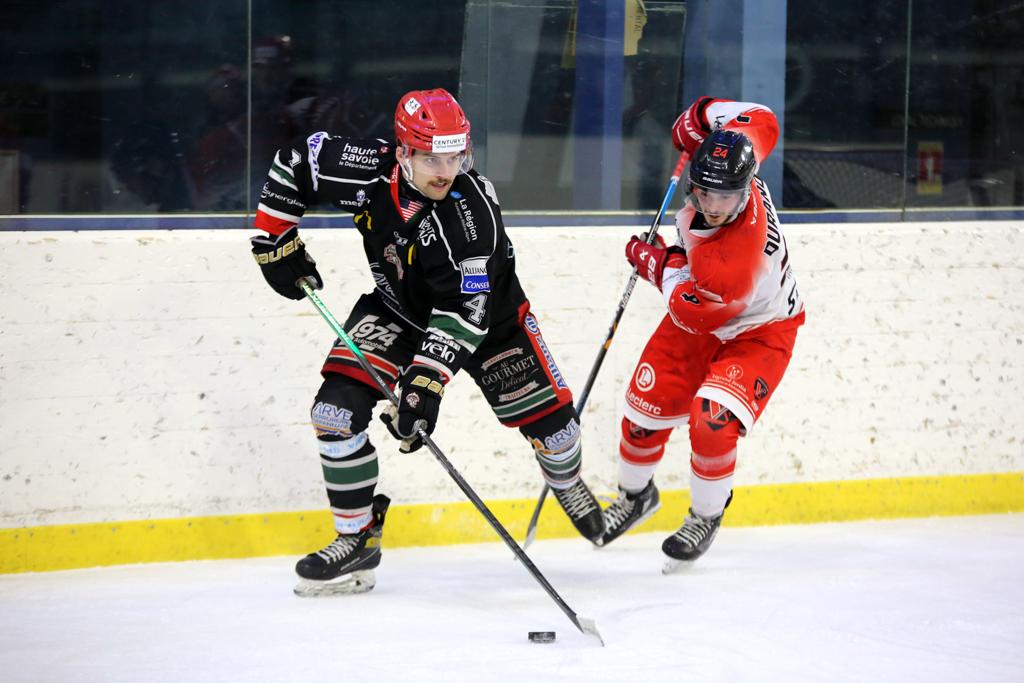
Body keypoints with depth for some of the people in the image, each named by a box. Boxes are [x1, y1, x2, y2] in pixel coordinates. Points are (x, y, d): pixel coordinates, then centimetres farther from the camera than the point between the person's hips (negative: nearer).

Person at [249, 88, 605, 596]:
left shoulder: (473, 210, -36)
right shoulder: (366, 170, -27)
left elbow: (465, 310, -39)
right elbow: (296, 161, -7)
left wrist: (427, 379, -46)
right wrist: (276, 239, -8)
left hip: (486, 311, -2)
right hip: (398, 307, 2)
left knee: (547, 412, -1)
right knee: (337, 408, -16)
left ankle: (570, 488, 36)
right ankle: (357, 539, -3)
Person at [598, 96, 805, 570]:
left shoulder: (736, 259, -43)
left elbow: (690, 312, -25)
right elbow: (762, 120, -6)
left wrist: (656, 263, -12)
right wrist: (702, 115, -1)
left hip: (757, 332, -8)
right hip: (698, 320, 8)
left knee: (711, 422, -25)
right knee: (646, 409, 8)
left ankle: (705, 518, 3)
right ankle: (635, 495, 37)